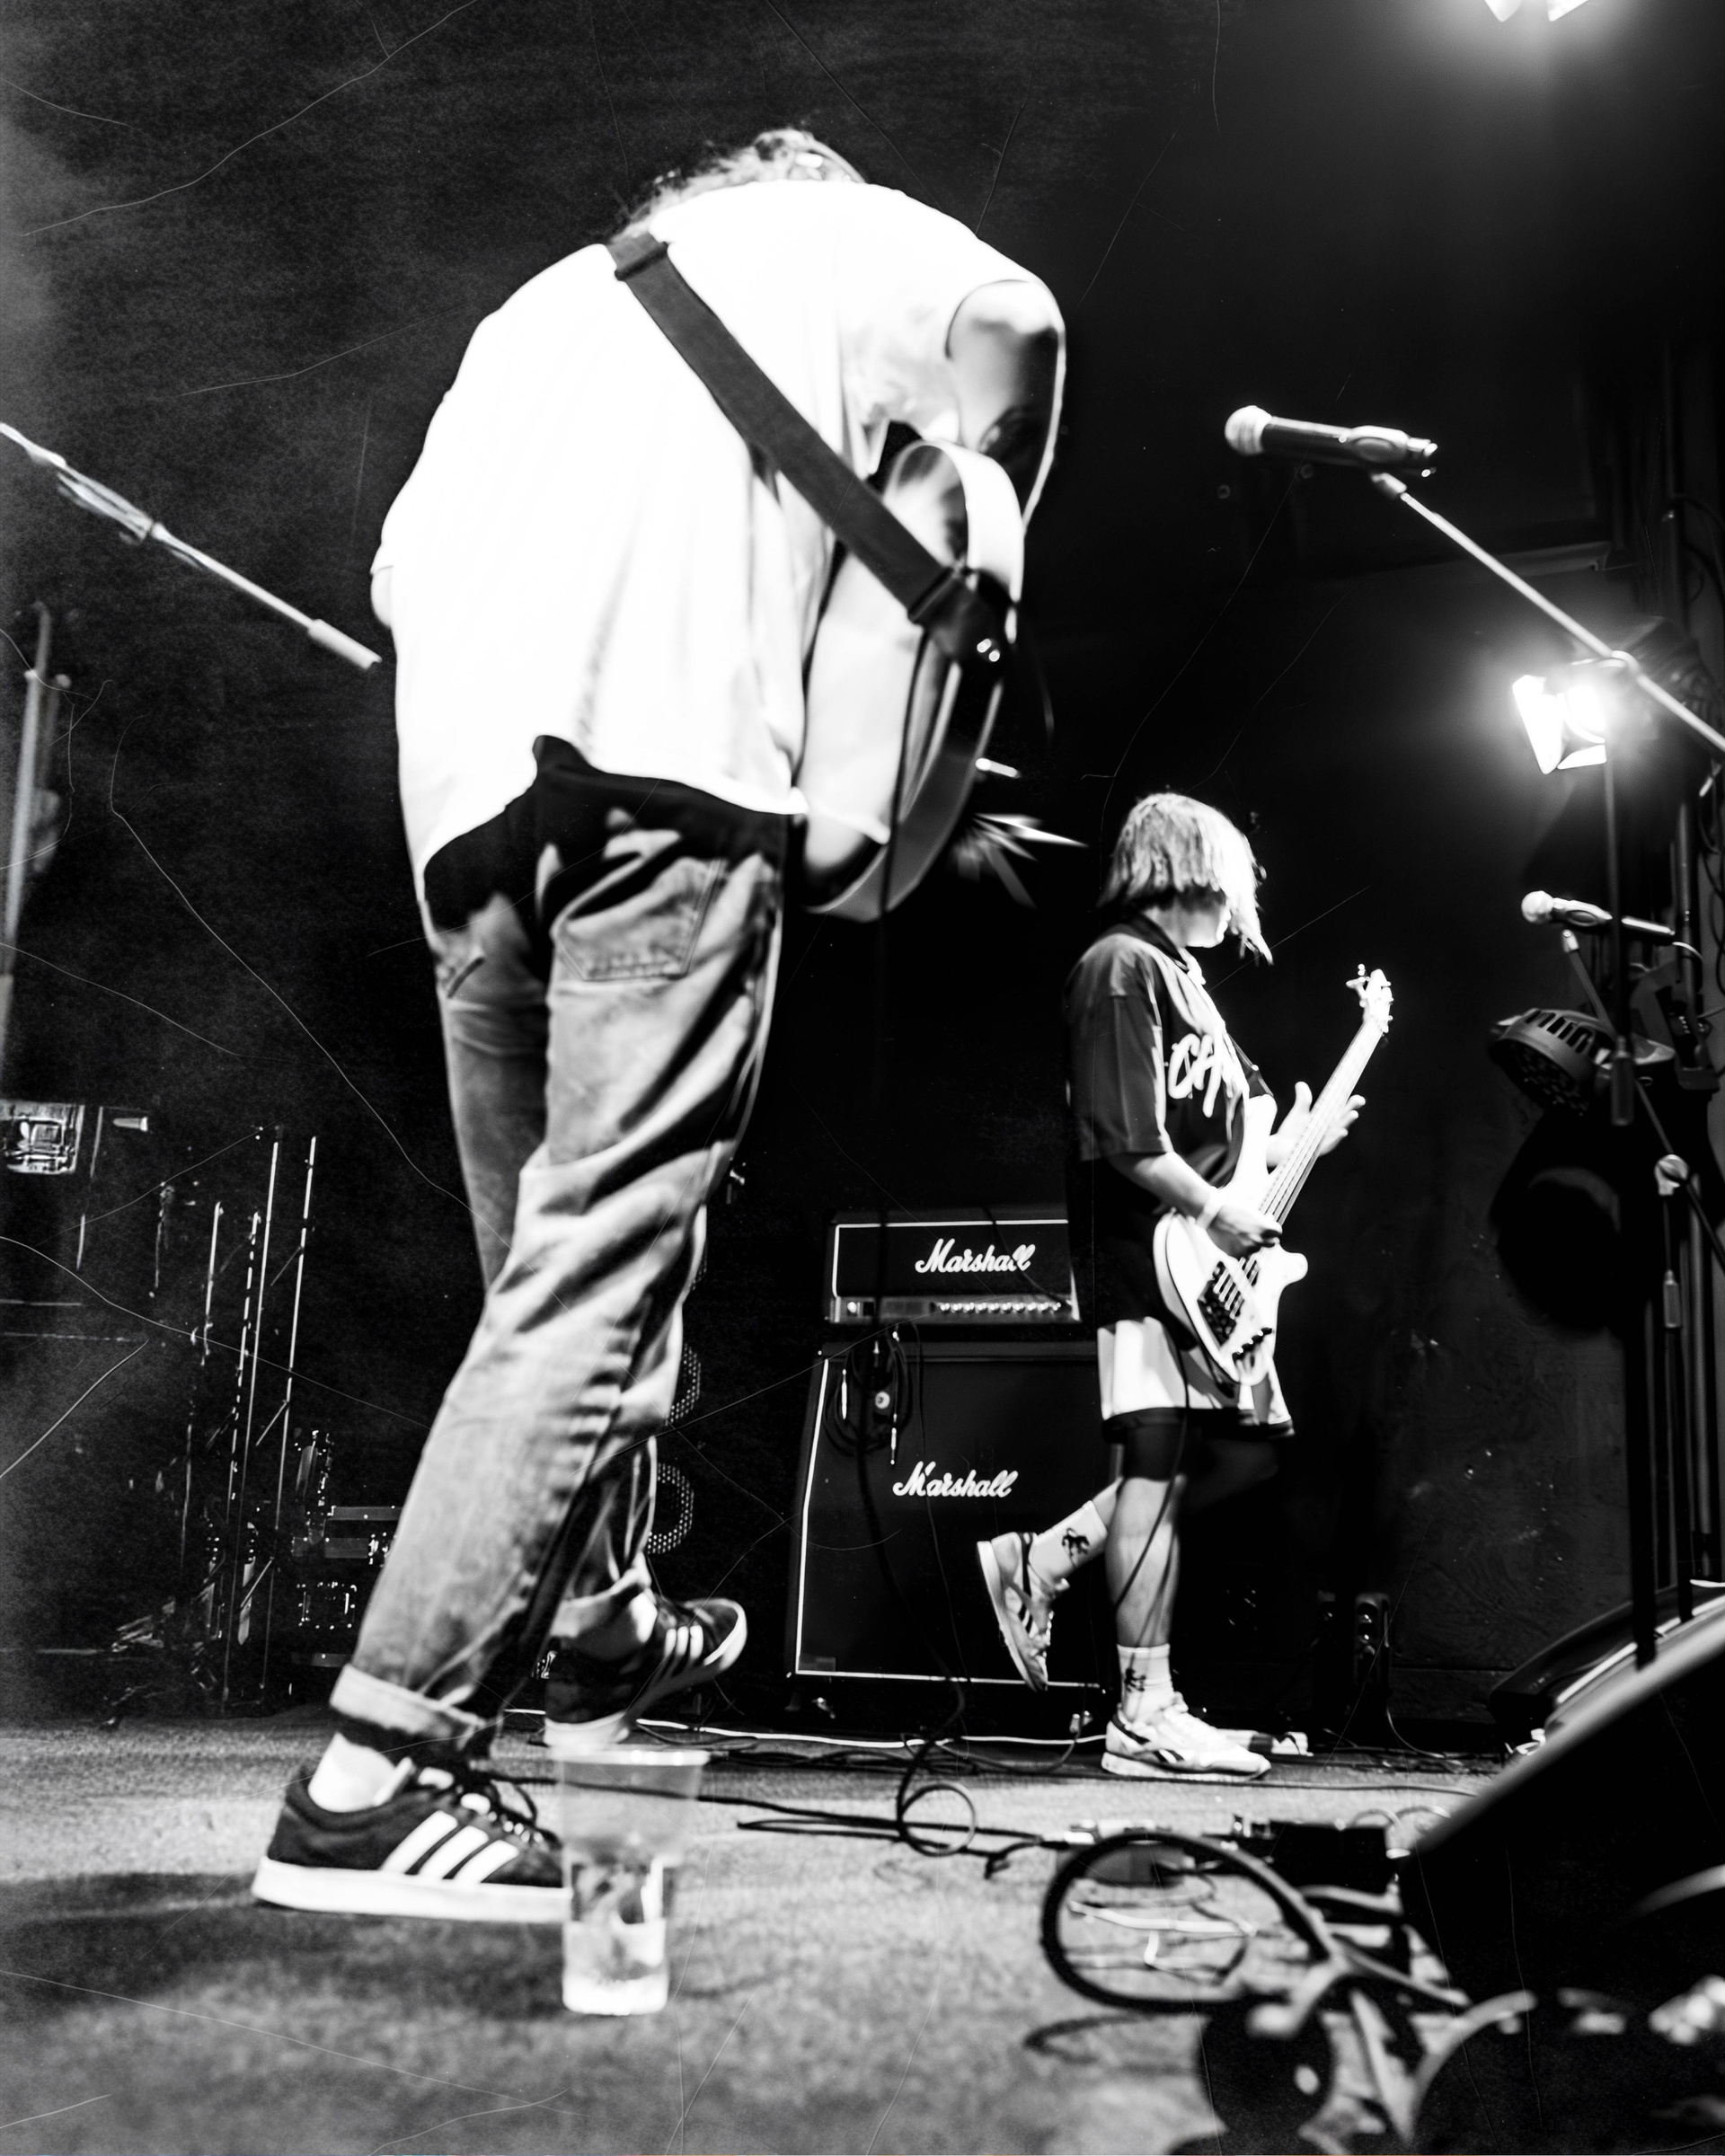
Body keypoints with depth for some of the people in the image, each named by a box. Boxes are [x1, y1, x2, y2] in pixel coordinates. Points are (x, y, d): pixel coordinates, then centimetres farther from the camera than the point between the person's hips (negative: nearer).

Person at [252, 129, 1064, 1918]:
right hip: (674, 779, -6)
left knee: (557, 1251, 15)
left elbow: (403, 561, 25)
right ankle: (380, 1768, -17)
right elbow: (1005, 319, -1)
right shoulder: (833, 240, 20)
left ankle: (597, 1623, 26)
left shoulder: (534, 306, 35)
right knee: (594, 1270, -12)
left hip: (467, 797, 7)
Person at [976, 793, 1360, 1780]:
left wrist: (1293, 1144, 21)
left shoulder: (1184, 974, 23)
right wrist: (1216, 1210, -18)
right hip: (1146, 1253, -10)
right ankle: (1147, 1717, -4)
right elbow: (1122, 1135, -18)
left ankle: (1045, 1562, 15)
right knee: (1157, 1460, -9)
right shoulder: (1123, 964, -8)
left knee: (1245, 1448, 11)